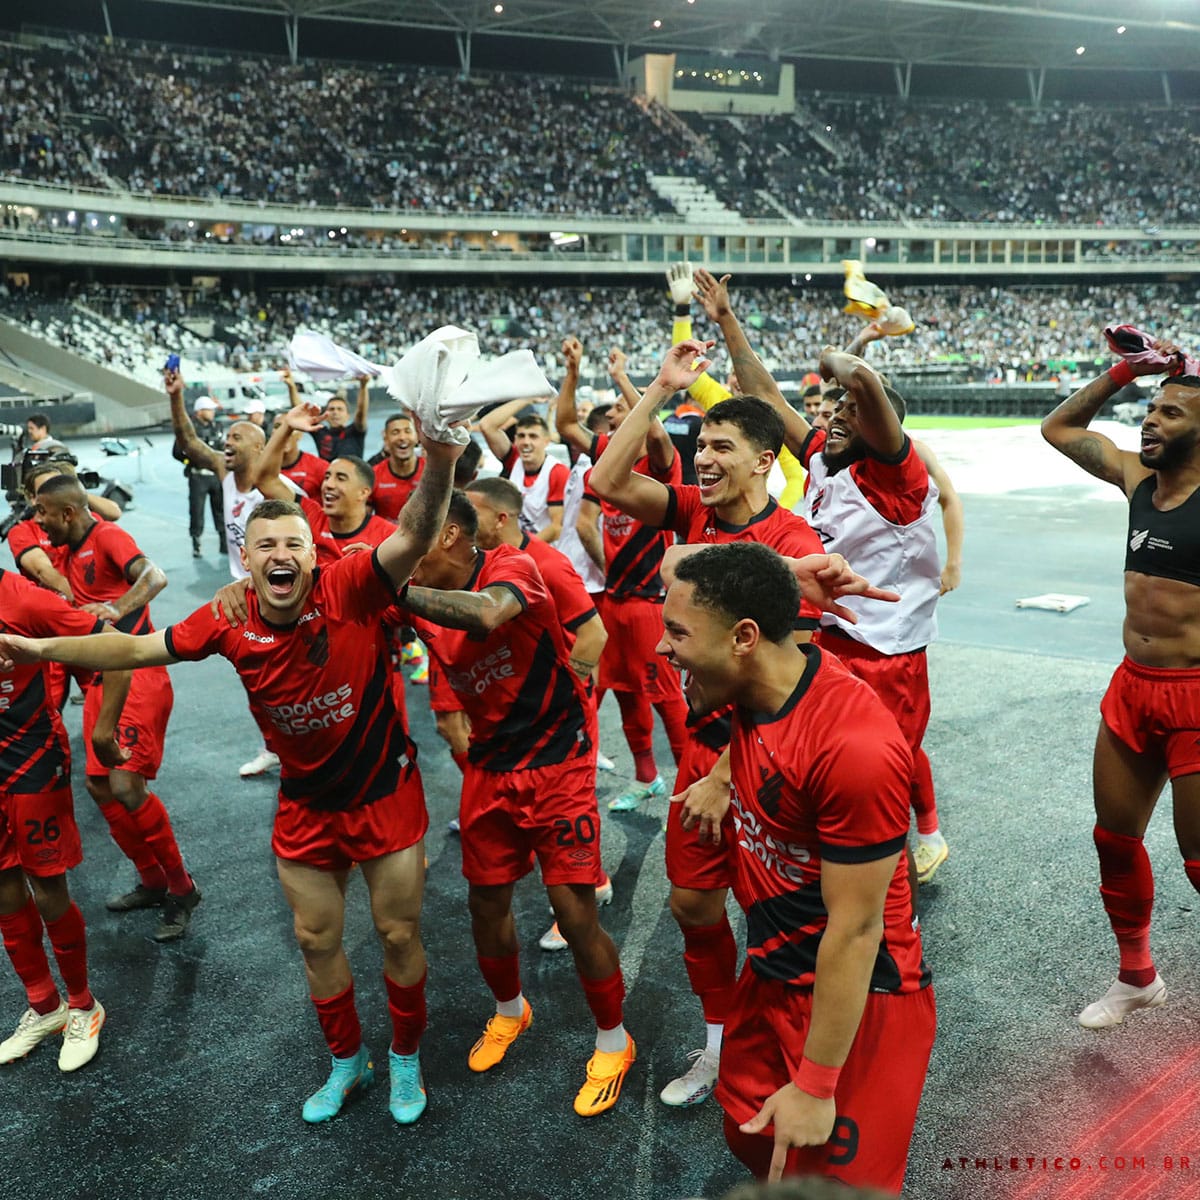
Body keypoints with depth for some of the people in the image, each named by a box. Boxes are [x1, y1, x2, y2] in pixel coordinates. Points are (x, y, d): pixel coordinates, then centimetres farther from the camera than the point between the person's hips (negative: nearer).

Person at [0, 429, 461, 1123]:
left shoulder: (350, 590, -25)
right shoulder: (230, 620, -12)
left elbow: (415, 538, -42)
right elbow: (139, 648, 0)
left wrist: (440, 463, -59)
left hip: (385, 794, -4)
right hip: (306, 806, 4)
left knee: (400, 935, 11)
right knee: (317, 940, 17)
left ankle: (407, 1058, 38)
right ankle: (348, 1061, 43)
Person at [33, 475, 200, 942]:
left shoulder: (107, 536, -9)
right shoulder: (69, 552, 17)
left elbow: (154, 576, -26)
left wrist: (117, 609, -42)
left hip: (137, 674, -9)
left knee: (126, 785, -17)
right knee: (99, 786, 8)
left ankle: (181, 887, 0)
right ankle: (153, 882, 24)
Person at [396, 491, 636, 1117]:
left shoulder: (512, 566, -20)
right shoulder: (422, 602, -1)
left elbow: (486, 615, -41)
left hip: (557, 759, -6)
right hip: (489, 765, 6)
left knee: (574, 912, -4)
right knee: (486, 904, 13)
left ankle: (613, 1041, 21)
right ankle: (509, 1011, 43)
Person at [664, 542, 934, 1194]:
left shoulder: (855, 746, -31)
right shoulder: (757, 685, -9)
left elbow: (854, 931, -25)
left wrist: (815, 1088, -17)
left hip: (856, 999, -8)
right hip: (770, 971, 8)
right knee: (750, 1139, 22)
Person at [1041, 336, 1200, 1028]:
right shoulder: (1138, 478, 8)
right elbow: (1059, 428, 17)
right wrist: (1125, 372, 8)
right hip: (1132, 688, 7)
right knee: (1115, 839, 17)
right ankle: (1137, 977, 37)